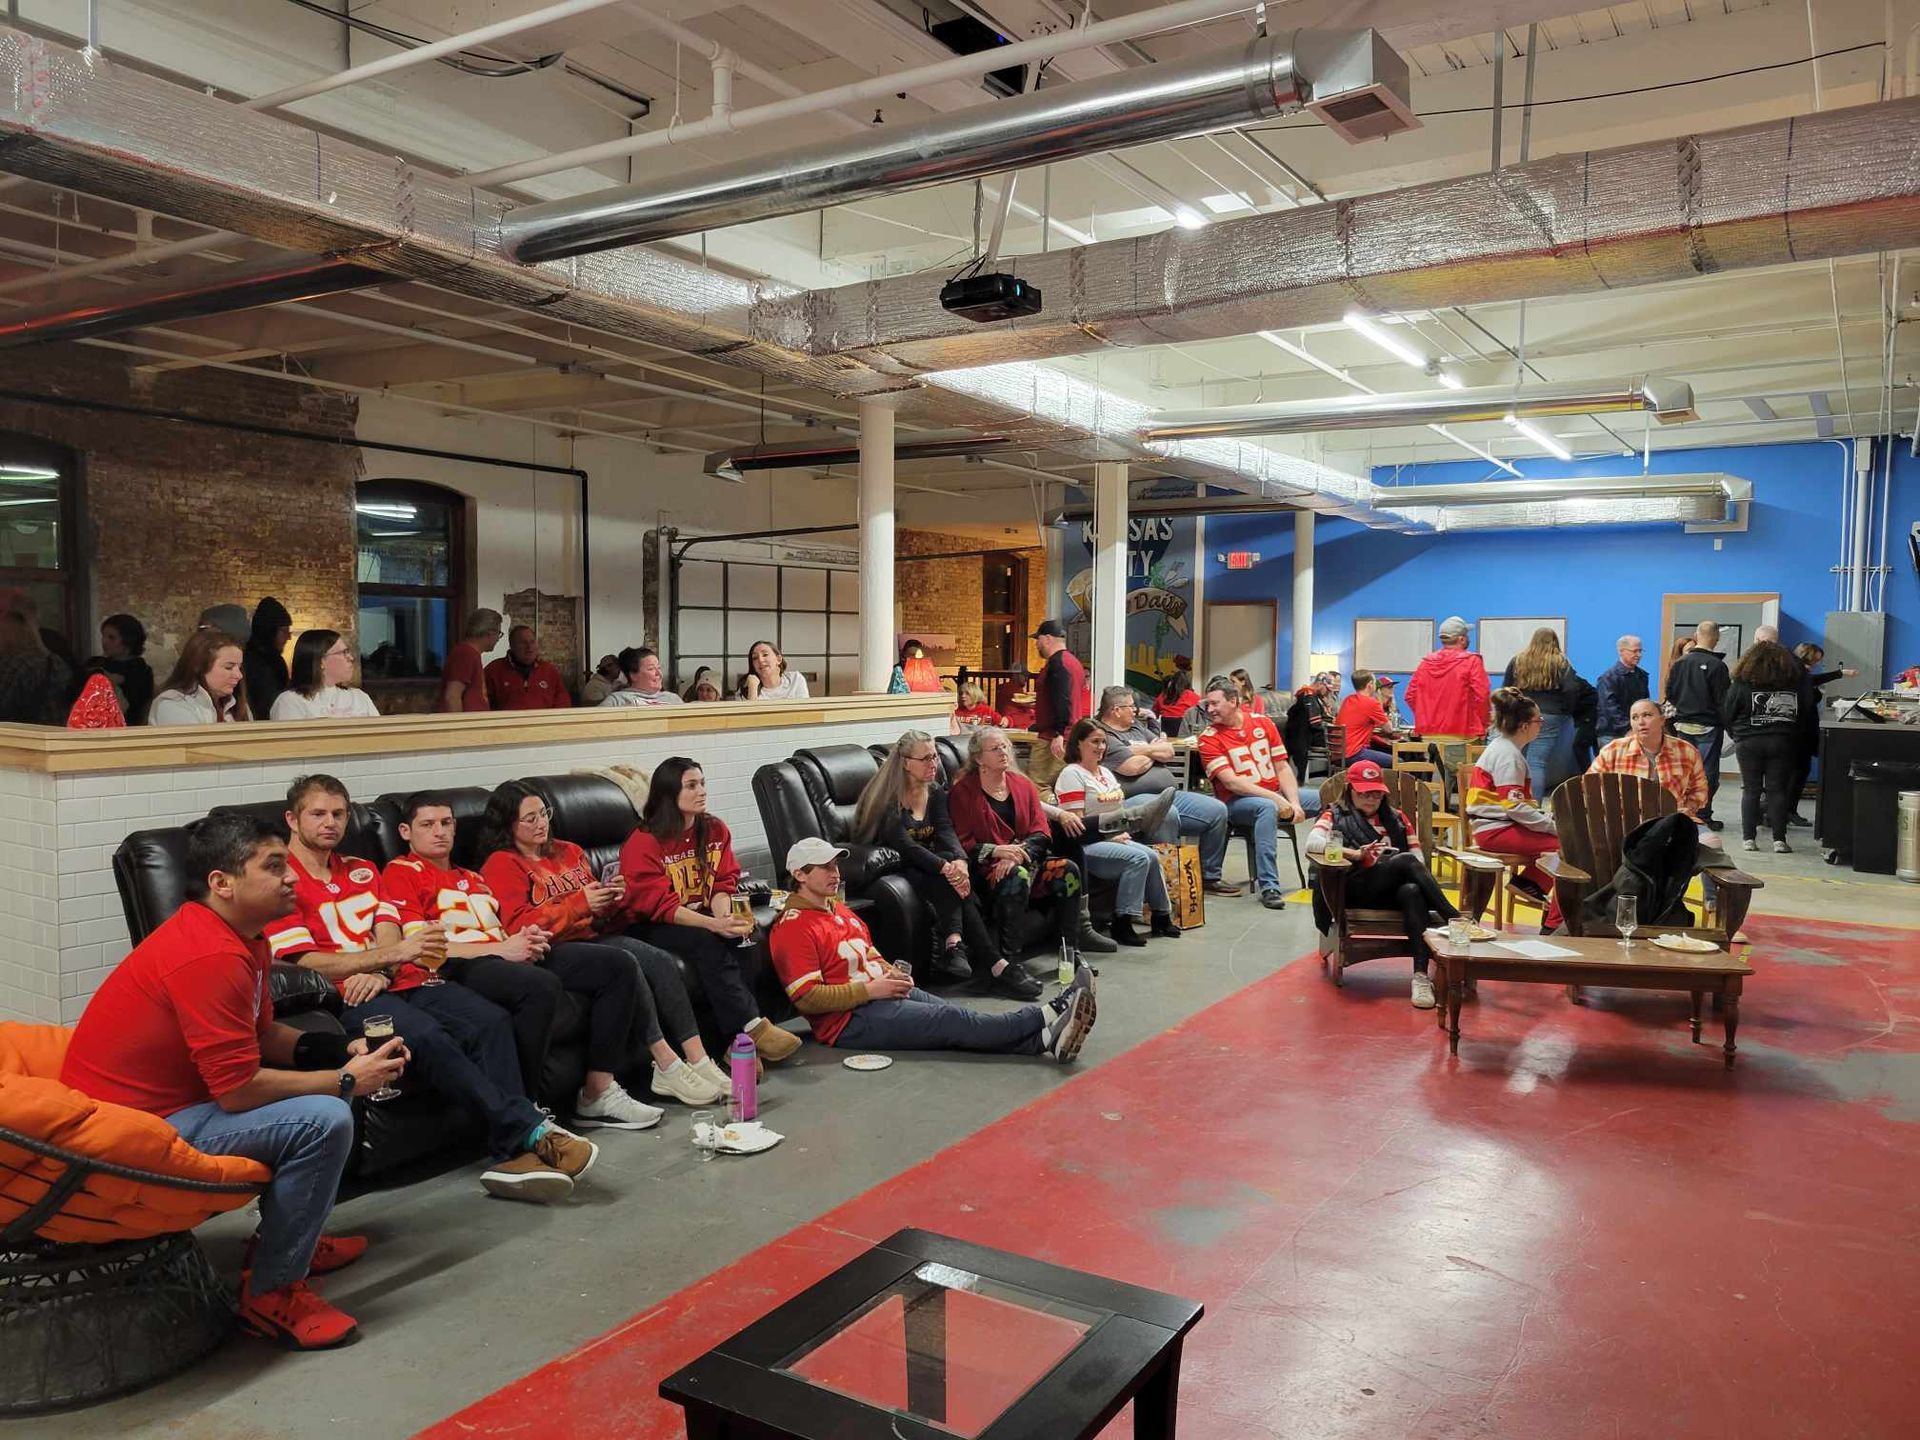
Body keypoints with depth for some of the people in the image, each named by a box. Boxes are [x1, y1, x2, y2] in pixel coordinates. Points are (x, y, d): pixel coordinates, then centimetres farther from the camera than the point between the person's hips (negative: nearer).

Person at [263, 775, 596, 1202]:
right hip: (346, 998, -6)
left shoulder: (362, 871, 26)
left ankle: (513, 1155, -31)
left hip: (403, 979, 6)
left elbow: (388, 932, 12)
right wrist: (392, 953, -17)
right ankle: (531, 1130, -32)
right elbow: (306, 963, -6)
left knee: (491, 1019, -22)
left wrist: (379, 971, -13)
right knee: (427, 1036, -35)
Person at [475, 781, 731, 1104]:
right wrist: (579, 904, -20)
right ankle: (666, 1066, -26)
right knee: (624, 963, -31)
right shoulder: (501, 865, 1)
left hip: (590, 936, 7)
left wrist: (613, 897, 1)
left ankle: (699, 1061, -25)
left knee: (661, 961, -20)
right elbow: (518, 925, -13)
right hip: (550, 951, -6)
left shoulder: (568, 852, 21)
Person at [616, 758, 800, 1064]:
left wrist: (725, 916, -23)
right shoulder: (643, 843, -14)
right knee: (707, 942, -33)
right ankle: (752, 1028, -33)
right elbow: (659, 905, -20)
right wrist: (715, 924, -33)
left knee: (741, 938, -26)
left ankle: (740, 1044, -30)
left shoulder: (716, 830, 3)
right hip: (650, 927, -5)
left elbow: (722, 884, 2)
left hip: (701, 918, 5)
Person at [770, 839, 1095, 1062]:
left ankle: (1046, 1040, -32)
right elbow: (807, 999, -17)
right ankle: (1049, 1015, -28)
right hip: (850, 1018, -9)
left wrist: (891, 973, 7)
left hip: (885, 993, 9)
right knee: (955, 1022, -20)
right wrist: (871, 989, -18)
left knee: (958, 1018, -14)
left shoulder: (838, 909, 20)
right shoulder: (793, 927, -10)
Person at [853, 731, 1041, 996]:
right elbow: (903, 845, -22)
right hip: (894, 869, -6)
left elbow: (946, 832, -5)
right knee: (947, 880, -31)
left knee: (955, 877, -28)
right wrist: (944, 866, -34)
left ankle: (954, 943, -42)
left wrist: (959, 860, -28)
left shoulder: (936, 793, 11)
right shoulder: (889, 797, -10)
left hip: (926, 864, 6)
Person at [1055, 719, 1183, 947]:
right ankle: (1122, 925, -20)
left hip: (1115, 839, 8)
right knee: (1139, 858, -25)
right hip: (1086, 845, -8)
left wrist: (1123, 833, 0)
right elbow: (1076, 823, -15)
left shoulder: (1105, 772, 20)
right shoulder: (1071, 774, -8)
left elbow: (1119, 811, 22)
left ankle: (1161, 916, 1)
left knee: (1152, 856, -14)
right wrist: (1112, 837, -16)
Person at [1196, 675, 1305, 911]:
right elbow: (1231, 782, -15)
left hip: (1276, 796, 5)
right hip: (1236, 802, -5)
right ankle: (1268, 886, -36)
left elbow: (1282, 768, 5)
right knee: (1267, 807, -37)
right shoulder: (1209, 738, -7)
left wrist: (1294, 803, -10)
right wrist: (1276, 798, -22)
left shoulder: (1262, 723, 6)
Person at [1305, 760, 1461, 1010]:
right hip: (1356, 889, -3)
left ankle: (1421, 975, -45)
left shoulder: (1397, 818, 26)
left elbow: (1419, 858, 17)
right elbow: (1312, 843, -6)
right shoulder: (1335, 815, 16)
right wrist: (1356, 854, -18)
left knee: (1412, 892, -35)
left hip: (1397, 889, 3)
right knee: (1406, 861, -29)